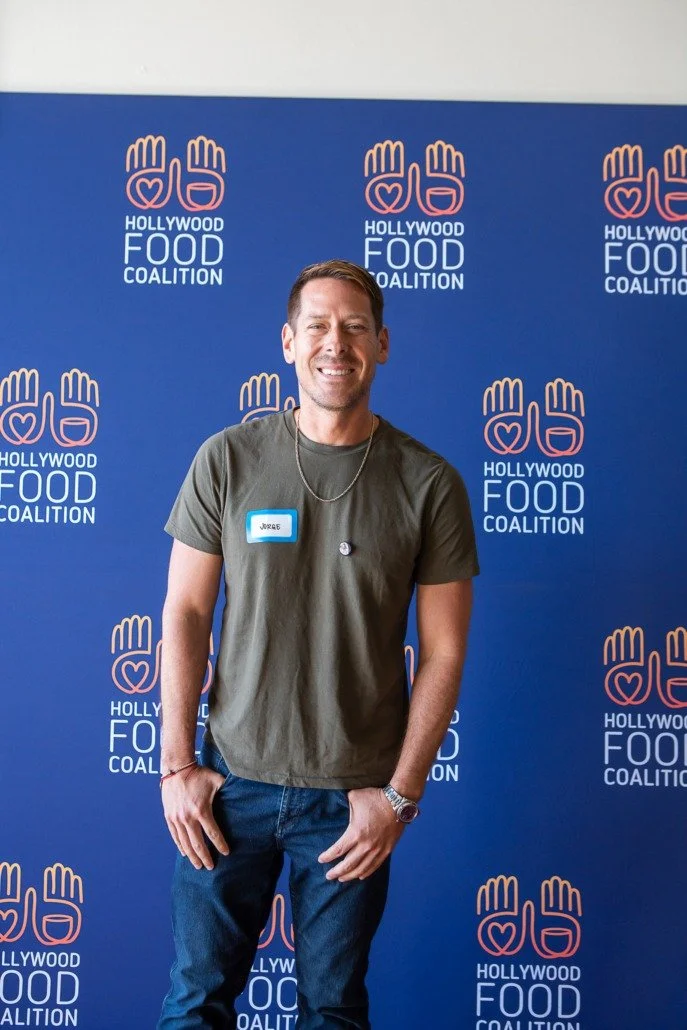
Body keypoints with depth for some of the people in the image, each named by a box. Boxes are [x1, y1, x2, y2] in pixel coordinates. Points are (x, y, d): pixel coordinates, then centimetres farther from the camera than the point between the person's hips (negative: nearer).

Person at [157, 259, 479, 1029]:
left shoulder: (429, 484, -7)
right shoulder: (227, 461, -5)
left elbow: (443, 650, -4)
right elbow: (185, 613, -1)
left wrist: (401, 794, -6)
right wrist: (176, 765, -3)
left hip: (355, 796, 0)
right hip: (231, 779, 1)